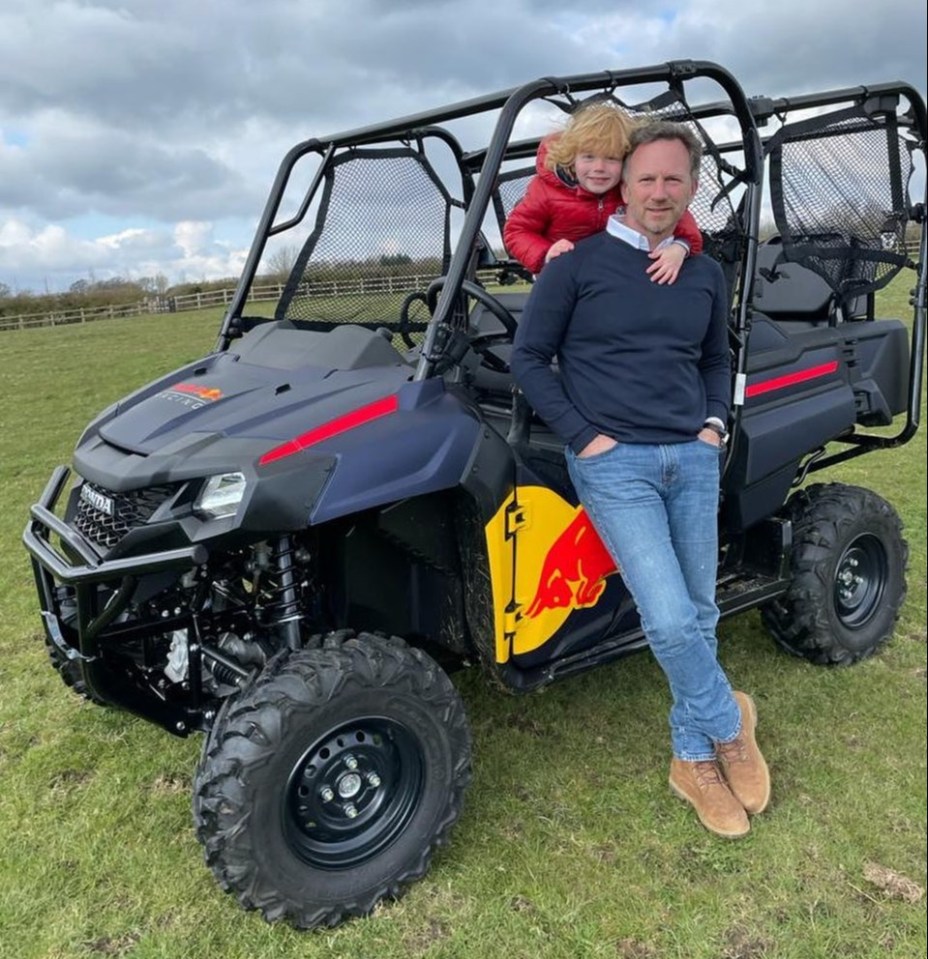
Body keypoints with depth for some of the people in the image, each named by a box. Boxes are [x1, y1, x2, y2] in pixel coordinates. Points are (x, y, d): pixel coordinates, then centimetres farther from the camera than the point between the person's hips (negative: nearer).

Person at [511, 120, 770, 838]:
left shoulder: (705, 276, 14)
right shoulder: (578, 265, -2)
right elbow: (529, 357, -2)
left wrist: (715, 423, 5)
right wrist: (584, 437, -9)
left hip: (693, 458, 5)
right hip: (614, 463, -5)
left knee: (699, 615, 9)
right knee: (670, 620, -15)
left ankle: (695, 759, 29)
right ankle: (729, 724, 15)